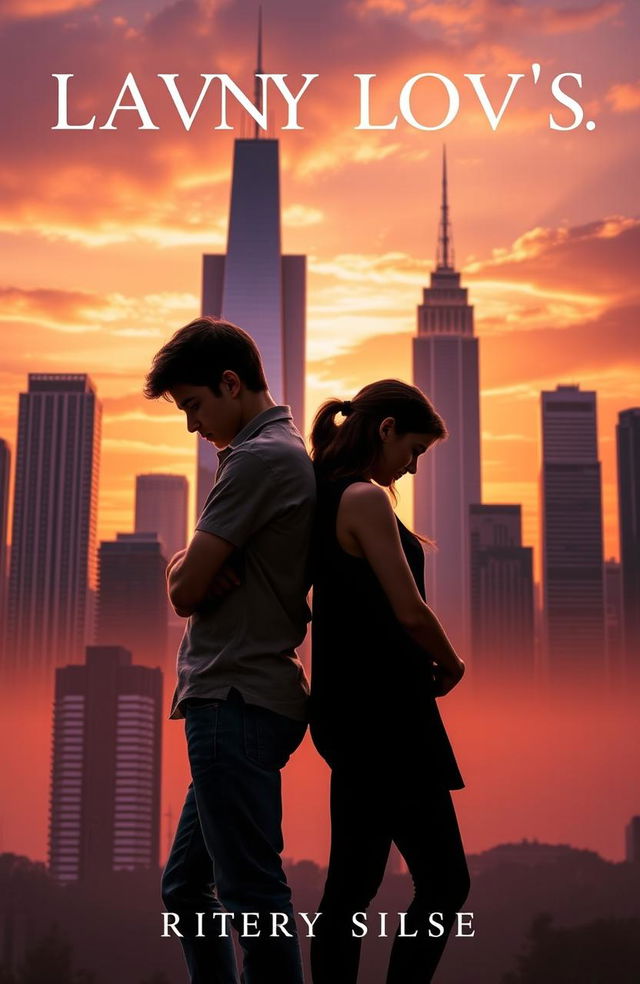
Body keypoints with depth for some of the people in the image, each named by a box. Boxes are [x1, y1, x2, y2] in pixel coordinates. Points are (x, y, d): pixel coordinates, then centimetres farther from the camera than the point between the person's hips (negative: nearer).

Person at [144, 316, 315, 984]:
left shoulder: (259, 458, -12)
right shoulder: (288, 452, 20)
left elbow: (184, 591, -14)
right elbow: (188, 578, 17)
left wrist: (189, 568, 6)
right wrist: (197, 565, -4)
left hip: (234, 703, -11)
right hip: (245, 697, 11)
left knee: (252, 891, -8)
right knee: (187, 887, 16)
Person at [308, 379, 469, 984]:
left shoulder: (324, 498, 12)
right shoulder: (365, 499, -15)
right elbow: (410, 610, -17)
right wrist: (451, 666, -1)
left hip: (351, 710, 10)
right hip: (382, 713, -10)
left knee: (351, 885, 12)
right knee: (443, 883, -4)